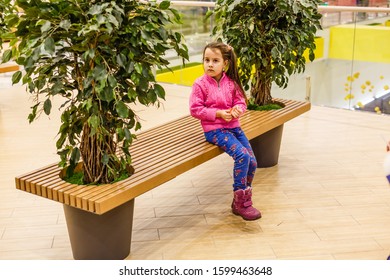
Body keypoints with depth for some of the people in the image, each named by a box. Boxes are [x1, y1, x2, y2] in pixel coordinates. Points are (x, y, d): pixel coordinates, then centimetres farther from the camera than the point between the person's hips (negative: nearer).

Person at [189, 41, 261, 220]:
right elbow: (195, 109, -9)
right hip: (214, 130, -6)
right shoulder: (200, 84, -7)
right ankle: (240, 203, -10)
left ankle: (241, 201, 18)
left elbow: (241, 102, 12)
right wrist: (219, 113, -17)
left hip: (234, 126, 6)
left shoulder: (231, 83, 6)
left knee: (252, 162, -3)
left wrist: (237, 109, -13)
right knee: (242, 156, -25)